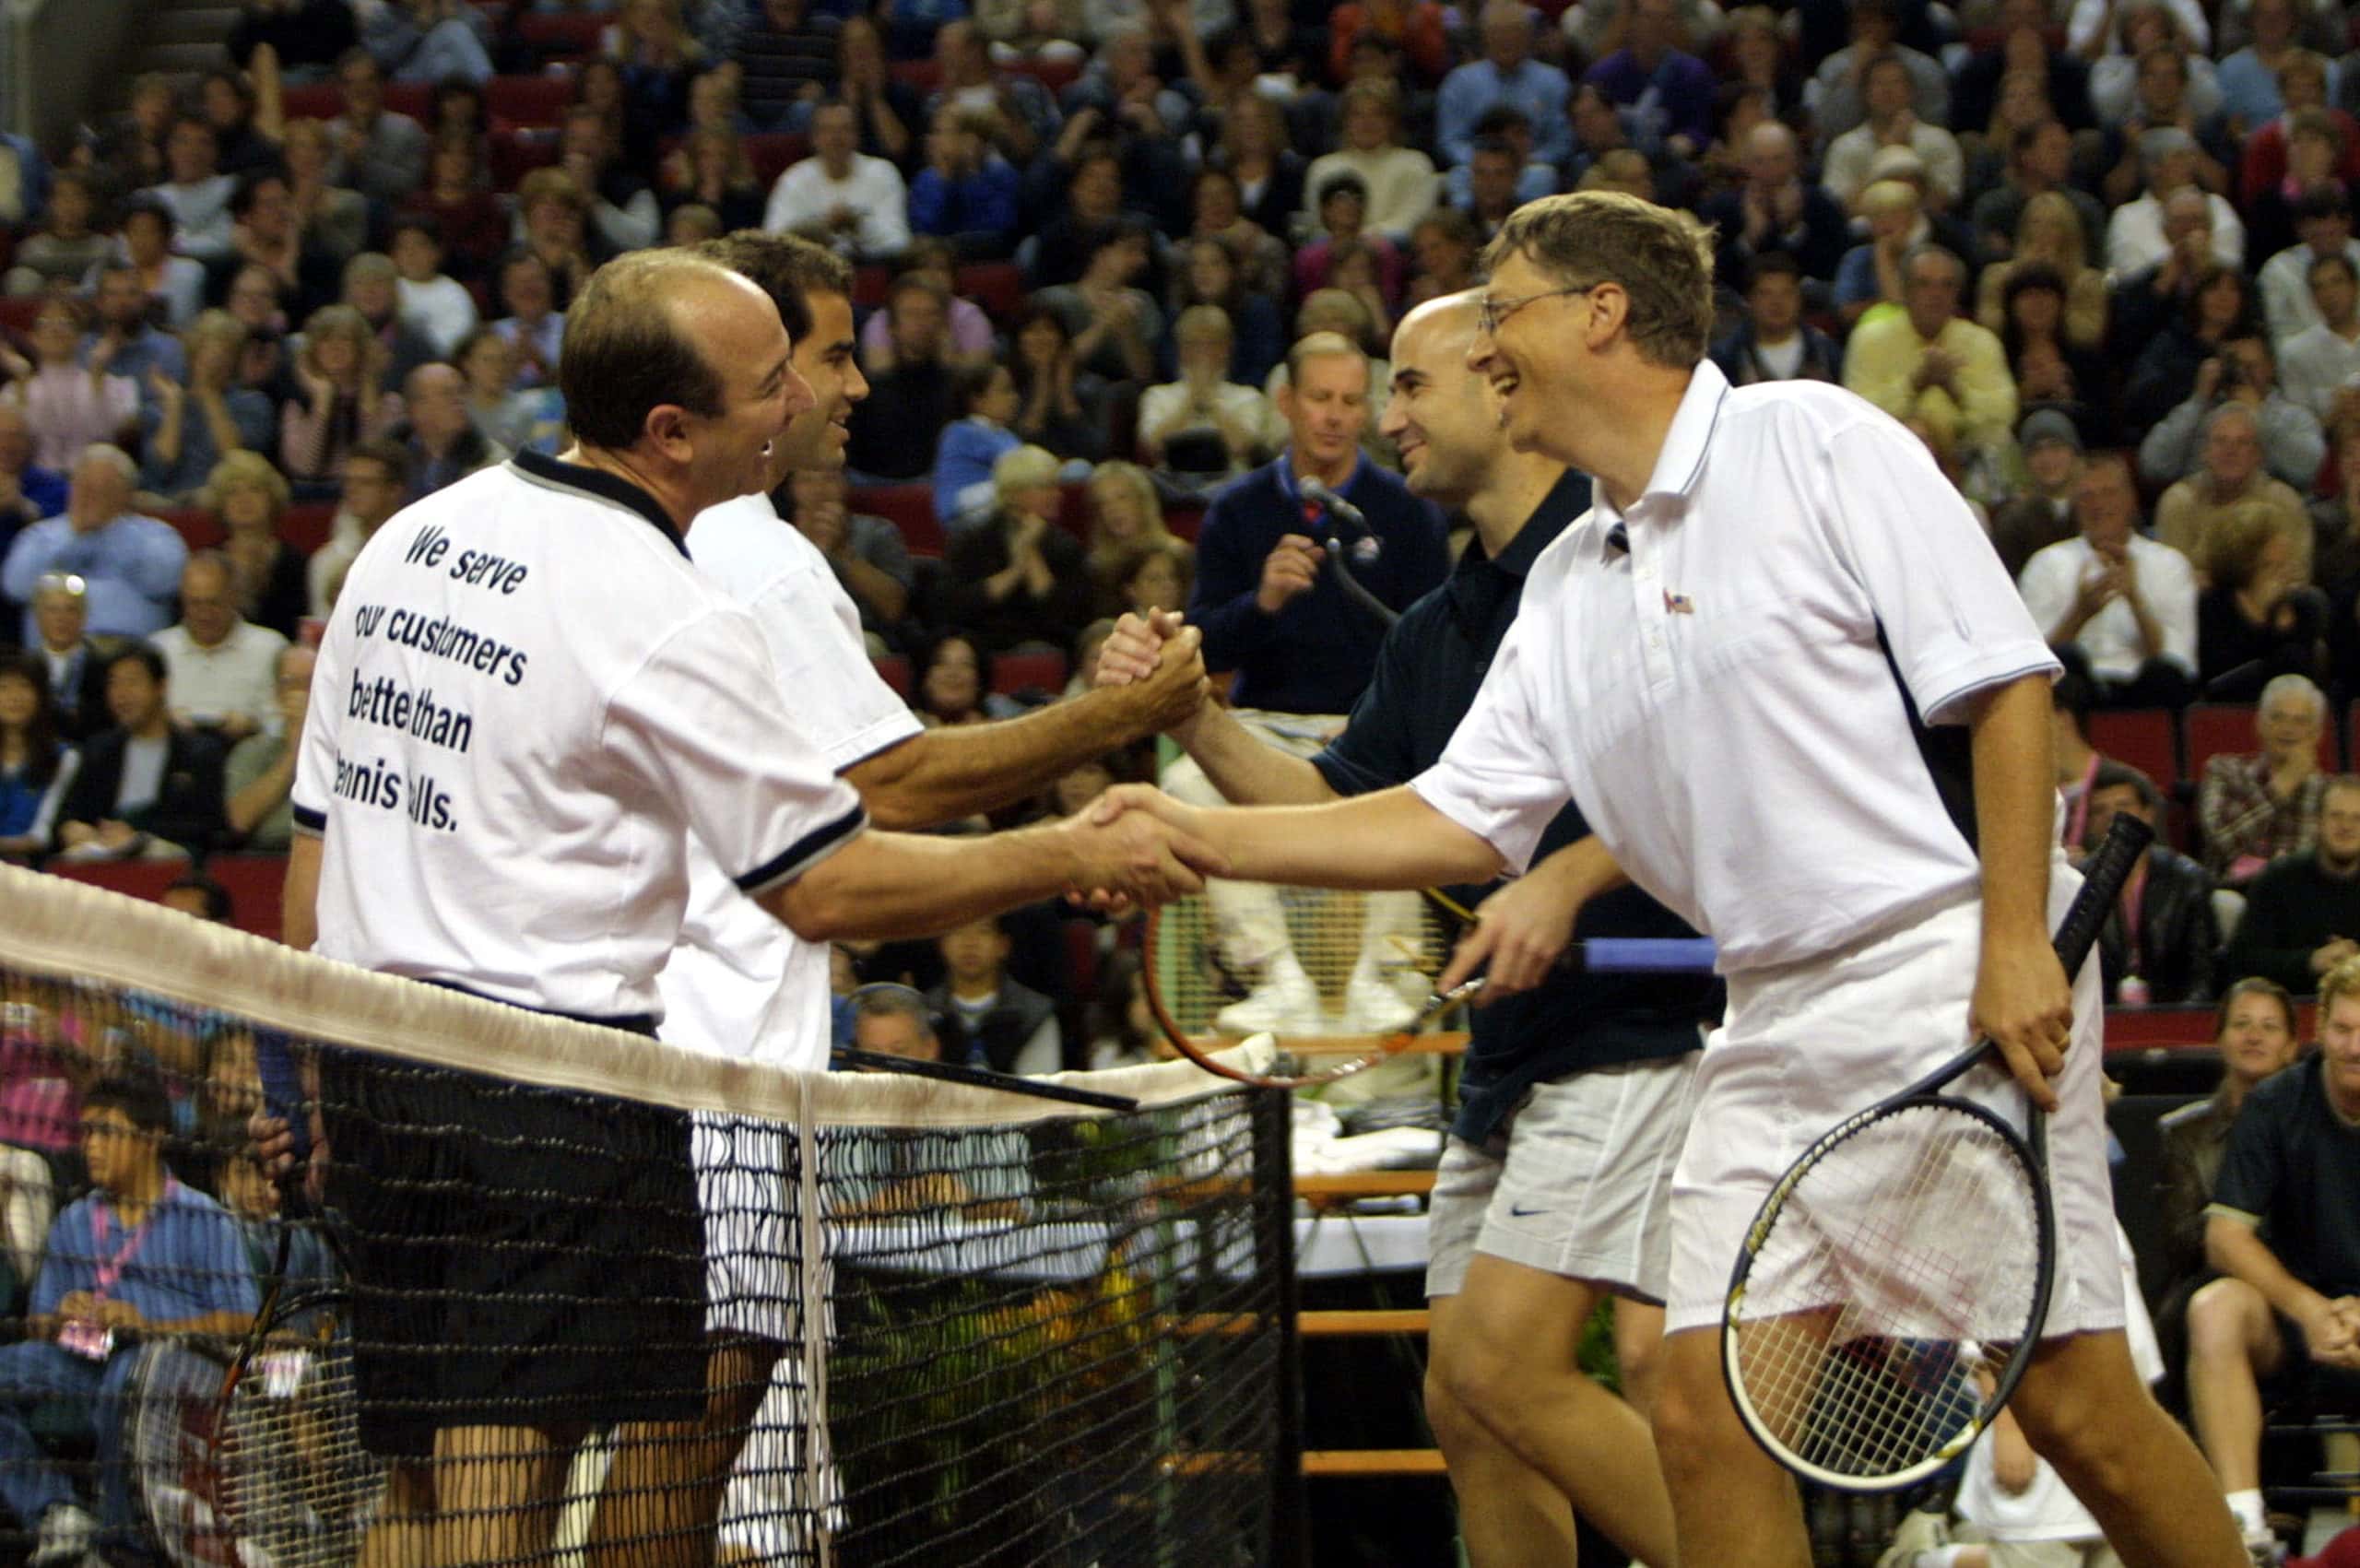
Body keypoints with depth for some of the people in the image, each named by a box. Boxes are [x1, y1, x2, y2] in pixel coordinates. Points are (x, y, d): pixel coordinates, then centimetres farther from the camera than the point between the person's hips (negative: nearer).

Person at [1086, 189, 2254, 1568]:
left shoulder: (1812, 440, -4)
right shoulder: (1565, 591, 16)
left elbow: (2005, 680, -10)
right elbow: (1460, 821, 19)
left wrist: (2015, 945, -17)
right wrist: (1204, 832, 11)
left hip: (1955, 974, -7)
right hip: (1779, 1019, 7)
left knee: (2075, 1400, -10)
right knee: (1705, 1410, -3)